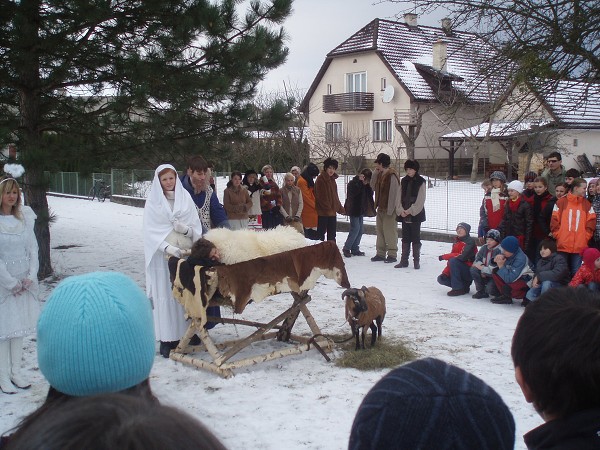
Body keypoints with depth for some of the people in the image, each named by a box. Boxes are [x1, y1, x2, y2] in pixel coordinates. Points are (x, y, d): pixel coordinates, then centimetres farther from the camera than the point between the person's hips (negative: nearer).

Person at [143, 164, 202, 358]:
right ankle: (167, 339, 2)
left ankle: (185, 333, 12)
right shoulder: (153, 202, 2)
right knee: (166, 295, -3)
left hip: (186, 253, 2)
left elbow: (197, 227, 7)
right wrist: (170, 248, -19)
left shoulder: (185, 198, 8)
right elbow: (151, 232, -6)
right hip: (163, 255, -2)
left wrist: (186, 229, -15)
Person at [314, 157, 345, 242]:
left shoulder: (332, 180, 15)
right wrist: (328, 208, -16)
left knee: (332, 235, 11)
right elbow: (320, 197, -16)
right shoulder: (320, 179, -11)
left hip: (332, 212, 8)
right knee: (321, 233, -3)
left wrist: (340, 208, 15)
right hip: (323, 212, -8)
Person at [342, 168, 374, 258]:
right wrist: (360, 181, -29)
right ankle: (346, 248, -3)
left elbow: (370, 194, 3)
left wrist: (368, 185, -11)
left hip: (360, 210, 8)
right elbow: (354, 192, -28)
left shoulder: (365, 185, 10)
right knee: (355, 228, -12)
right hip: (353, 210, -8)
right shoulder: (353, 183, -11)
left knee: (360, 229, 6)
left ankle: (355, 249, 13)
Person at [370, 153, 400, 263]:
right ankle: (380, 253, 21)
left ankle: (392, 254, 5)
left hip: (389, 209, -9)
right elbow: (373, 187, 13)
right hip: (381, 208, 9)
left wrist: (390, 210, -20)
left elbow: (393, 194, -18)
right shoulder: (380, 174, 11)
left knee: (390, 232, -3)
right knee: (380, 230, 13)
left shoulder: (392, 176, -16)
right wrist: (375, 172, 5)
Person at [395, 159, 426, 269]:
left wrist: (410, 210, -14)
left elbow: (420, 200, -10)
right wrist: (401, 210, -7)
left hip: (415, 214, -5)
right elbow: (399, 197, 7)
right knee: (405, 238, 9)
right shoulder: (404, 181, 10)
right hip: (404, 214, 5)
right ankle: (404, 260, 14)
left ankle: (416, 261, 7)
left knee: (415, 238, 0)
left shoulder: (421, 182, -5)